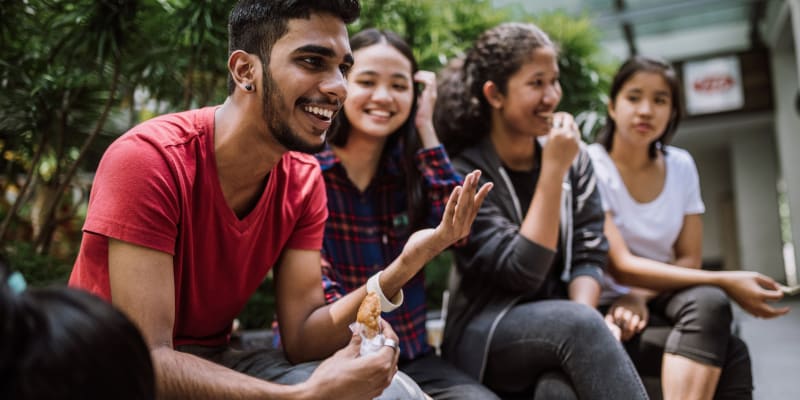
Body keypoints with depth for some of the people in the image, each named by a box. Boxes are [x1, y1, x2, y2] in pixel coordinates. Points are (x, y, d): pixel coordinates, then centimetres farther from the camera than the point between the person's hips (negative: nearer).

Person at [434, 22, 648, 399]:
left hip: (562, 327, 3)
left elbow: (589, 254, 1)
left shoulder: (575, 157, 5)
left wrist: (581, 319, -19)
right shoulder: (465, 172, -11)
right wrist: (553, 170, -22)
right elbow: (522, 272, -19)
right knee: (580, 325, -33)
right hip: (488, 339, -3)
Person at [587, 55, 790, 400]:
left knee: (708, 302, -31)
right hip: (606, 306, -4)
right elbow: (620, 267, -18)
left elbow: (689, 260, 4)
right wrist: (724, 282, -23)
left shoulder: (681, 166, 5)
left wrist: (641, 295, -17)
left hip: (658, 301, 5)